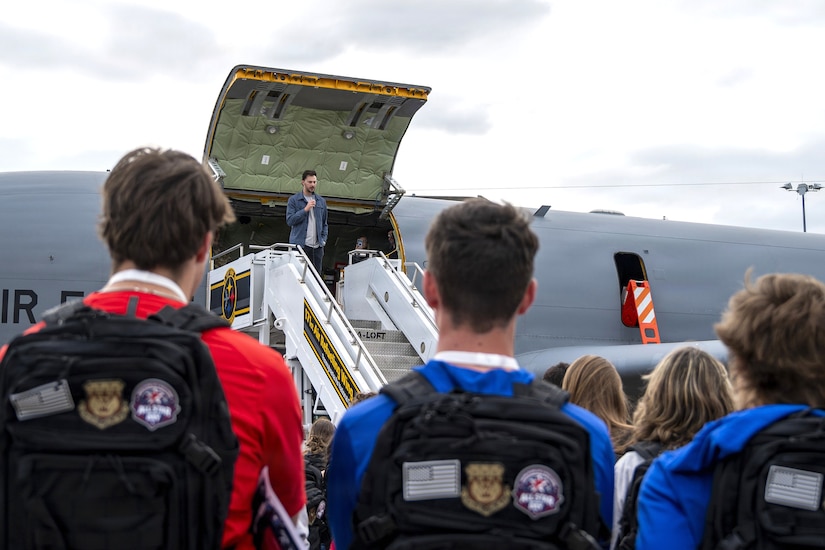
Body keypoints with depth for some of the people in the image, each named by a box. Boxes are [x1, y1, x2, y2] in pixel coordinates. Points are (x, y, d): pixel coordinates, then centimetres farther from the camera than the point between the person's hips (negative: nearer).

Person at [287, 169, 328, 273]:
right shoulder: (293, 200, 3)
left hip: (317, 246, 4)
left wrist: (324, 239, 8)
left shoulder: (321, 201, 16)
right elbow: (290, 221, -7)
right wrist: (305, 210, -14)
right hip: (299, 245, -4)